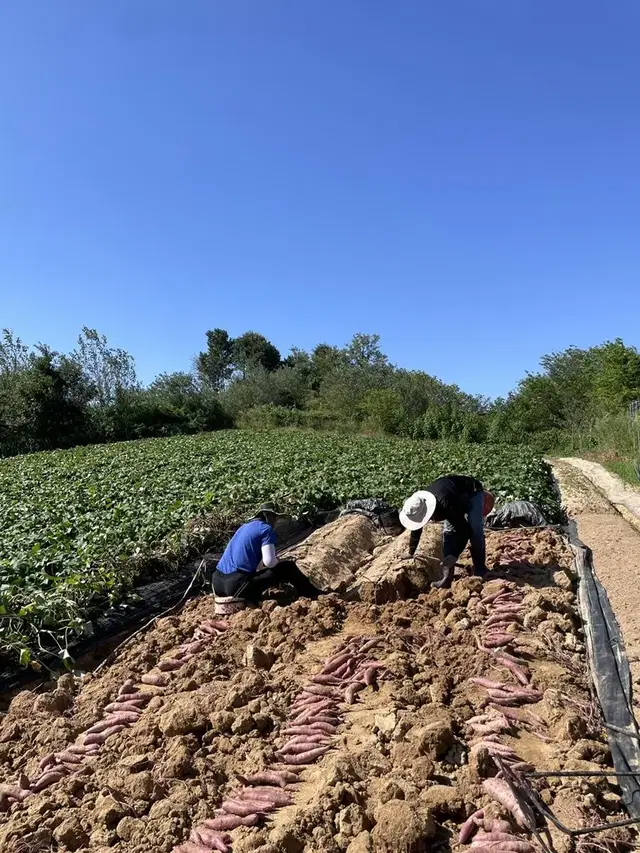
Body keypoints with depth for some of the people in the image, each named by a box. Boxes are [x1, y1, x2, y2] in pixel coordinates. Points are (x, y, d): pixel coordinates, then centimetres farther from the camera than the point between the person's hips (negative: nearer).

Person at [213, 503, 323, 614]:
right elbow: (269, 561, -14)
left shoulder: (244, 527, 22)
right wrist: (279, 562, 10)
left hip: (218, 584, 7)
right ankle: (315, 595, 20)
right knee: (288, 567, 5)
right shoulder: (266, 528, -2)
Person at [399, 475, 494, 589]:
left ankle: (480, 571, -14)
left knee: (474, 530, -25)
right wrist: (410, 555, -1)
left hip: (472, 493, -6)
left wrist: (454, 556, -42)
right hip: (455, 497, 6)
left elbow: (464, 530, -41)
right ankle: (447, 577, -9)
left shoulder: (446, 504, -46)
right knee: (448, 532, -9)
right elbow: (415, 533, -8)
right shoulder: (418, 506, -24)